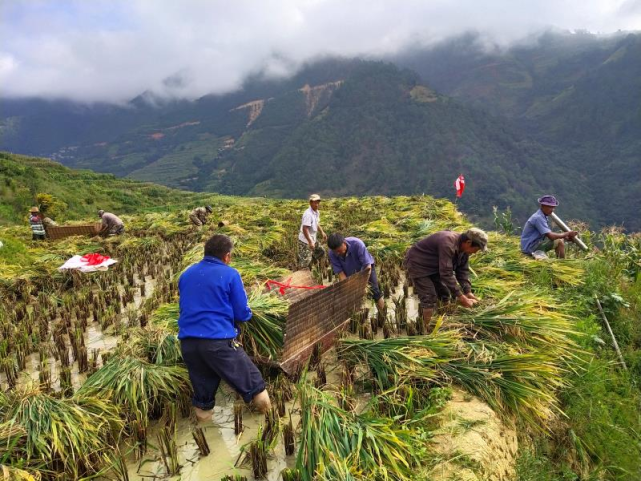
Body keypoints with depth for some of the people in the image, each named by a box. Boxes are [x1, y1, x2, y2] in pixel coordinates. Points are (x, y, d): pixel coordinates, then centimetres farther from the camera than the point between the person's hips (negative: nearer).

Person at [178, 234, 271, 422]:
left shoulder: (186, 274, 13)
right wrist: (247, 313, 20)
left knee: (202, 383, 23)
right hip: (218, 340, -6)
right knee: (247, 375, 14)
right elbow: (243, 314, -2)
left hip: (187, 341, 6)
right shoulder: (230, 274, -4)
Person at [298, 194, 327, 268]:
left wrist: (322, 232, 9)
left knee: (321, 252, 18)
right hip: (305, 241, -9)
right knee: (304, 262, -2)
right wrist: (310, 242, -28)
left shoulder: (317, 212, 6)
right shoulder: (308, 214, -24)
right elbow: (305, 229, -27)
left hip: (312, 240, 9)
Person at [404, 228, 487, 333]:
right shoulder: (448, 244, -36)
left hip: (435, 266, 9)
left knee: (445, 295, 10)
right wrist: (460, 296, -32)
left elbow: (463, 270, -3)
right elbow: (446, 273, -36)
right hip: (418, 264, -9)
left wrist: (468, 292, -13)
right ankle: (428, 330, -1)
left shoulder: (463, 247, -7)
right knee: (430, 299, -13)